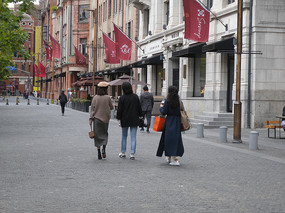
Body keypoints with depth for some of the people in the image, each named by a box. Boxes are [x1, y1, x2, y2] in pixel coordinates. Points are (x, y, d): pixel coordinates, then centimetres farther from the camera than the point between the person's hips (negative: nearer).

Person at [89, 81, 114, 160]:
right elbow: (111, 107, 2)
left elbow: (92, 109, -3)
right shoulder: (107, 98, -9)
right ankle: (104, 148, -9)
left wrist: (90, 119, 1)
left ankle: (99, 153, 4)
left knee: (98, 135, 7)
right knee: (104, 134, 14)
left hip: (97, 118, 1)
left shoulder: (95, 98, -5)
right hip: (105, 118, -1)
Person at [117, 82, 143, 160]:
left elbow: (119, 110, -7)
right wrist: (140, 116, 17)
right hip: (134, 120, 1)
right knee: (133, 137, 1)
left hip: (125, 120, -1)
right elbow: (139, 108, 6)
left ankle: (123, 152, 21)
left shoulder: (122, 98, -9)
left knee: (124, 136, 14)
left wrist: (119, 119, -1)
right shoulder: (135, 97, 0)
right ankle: (132, 154, -4)